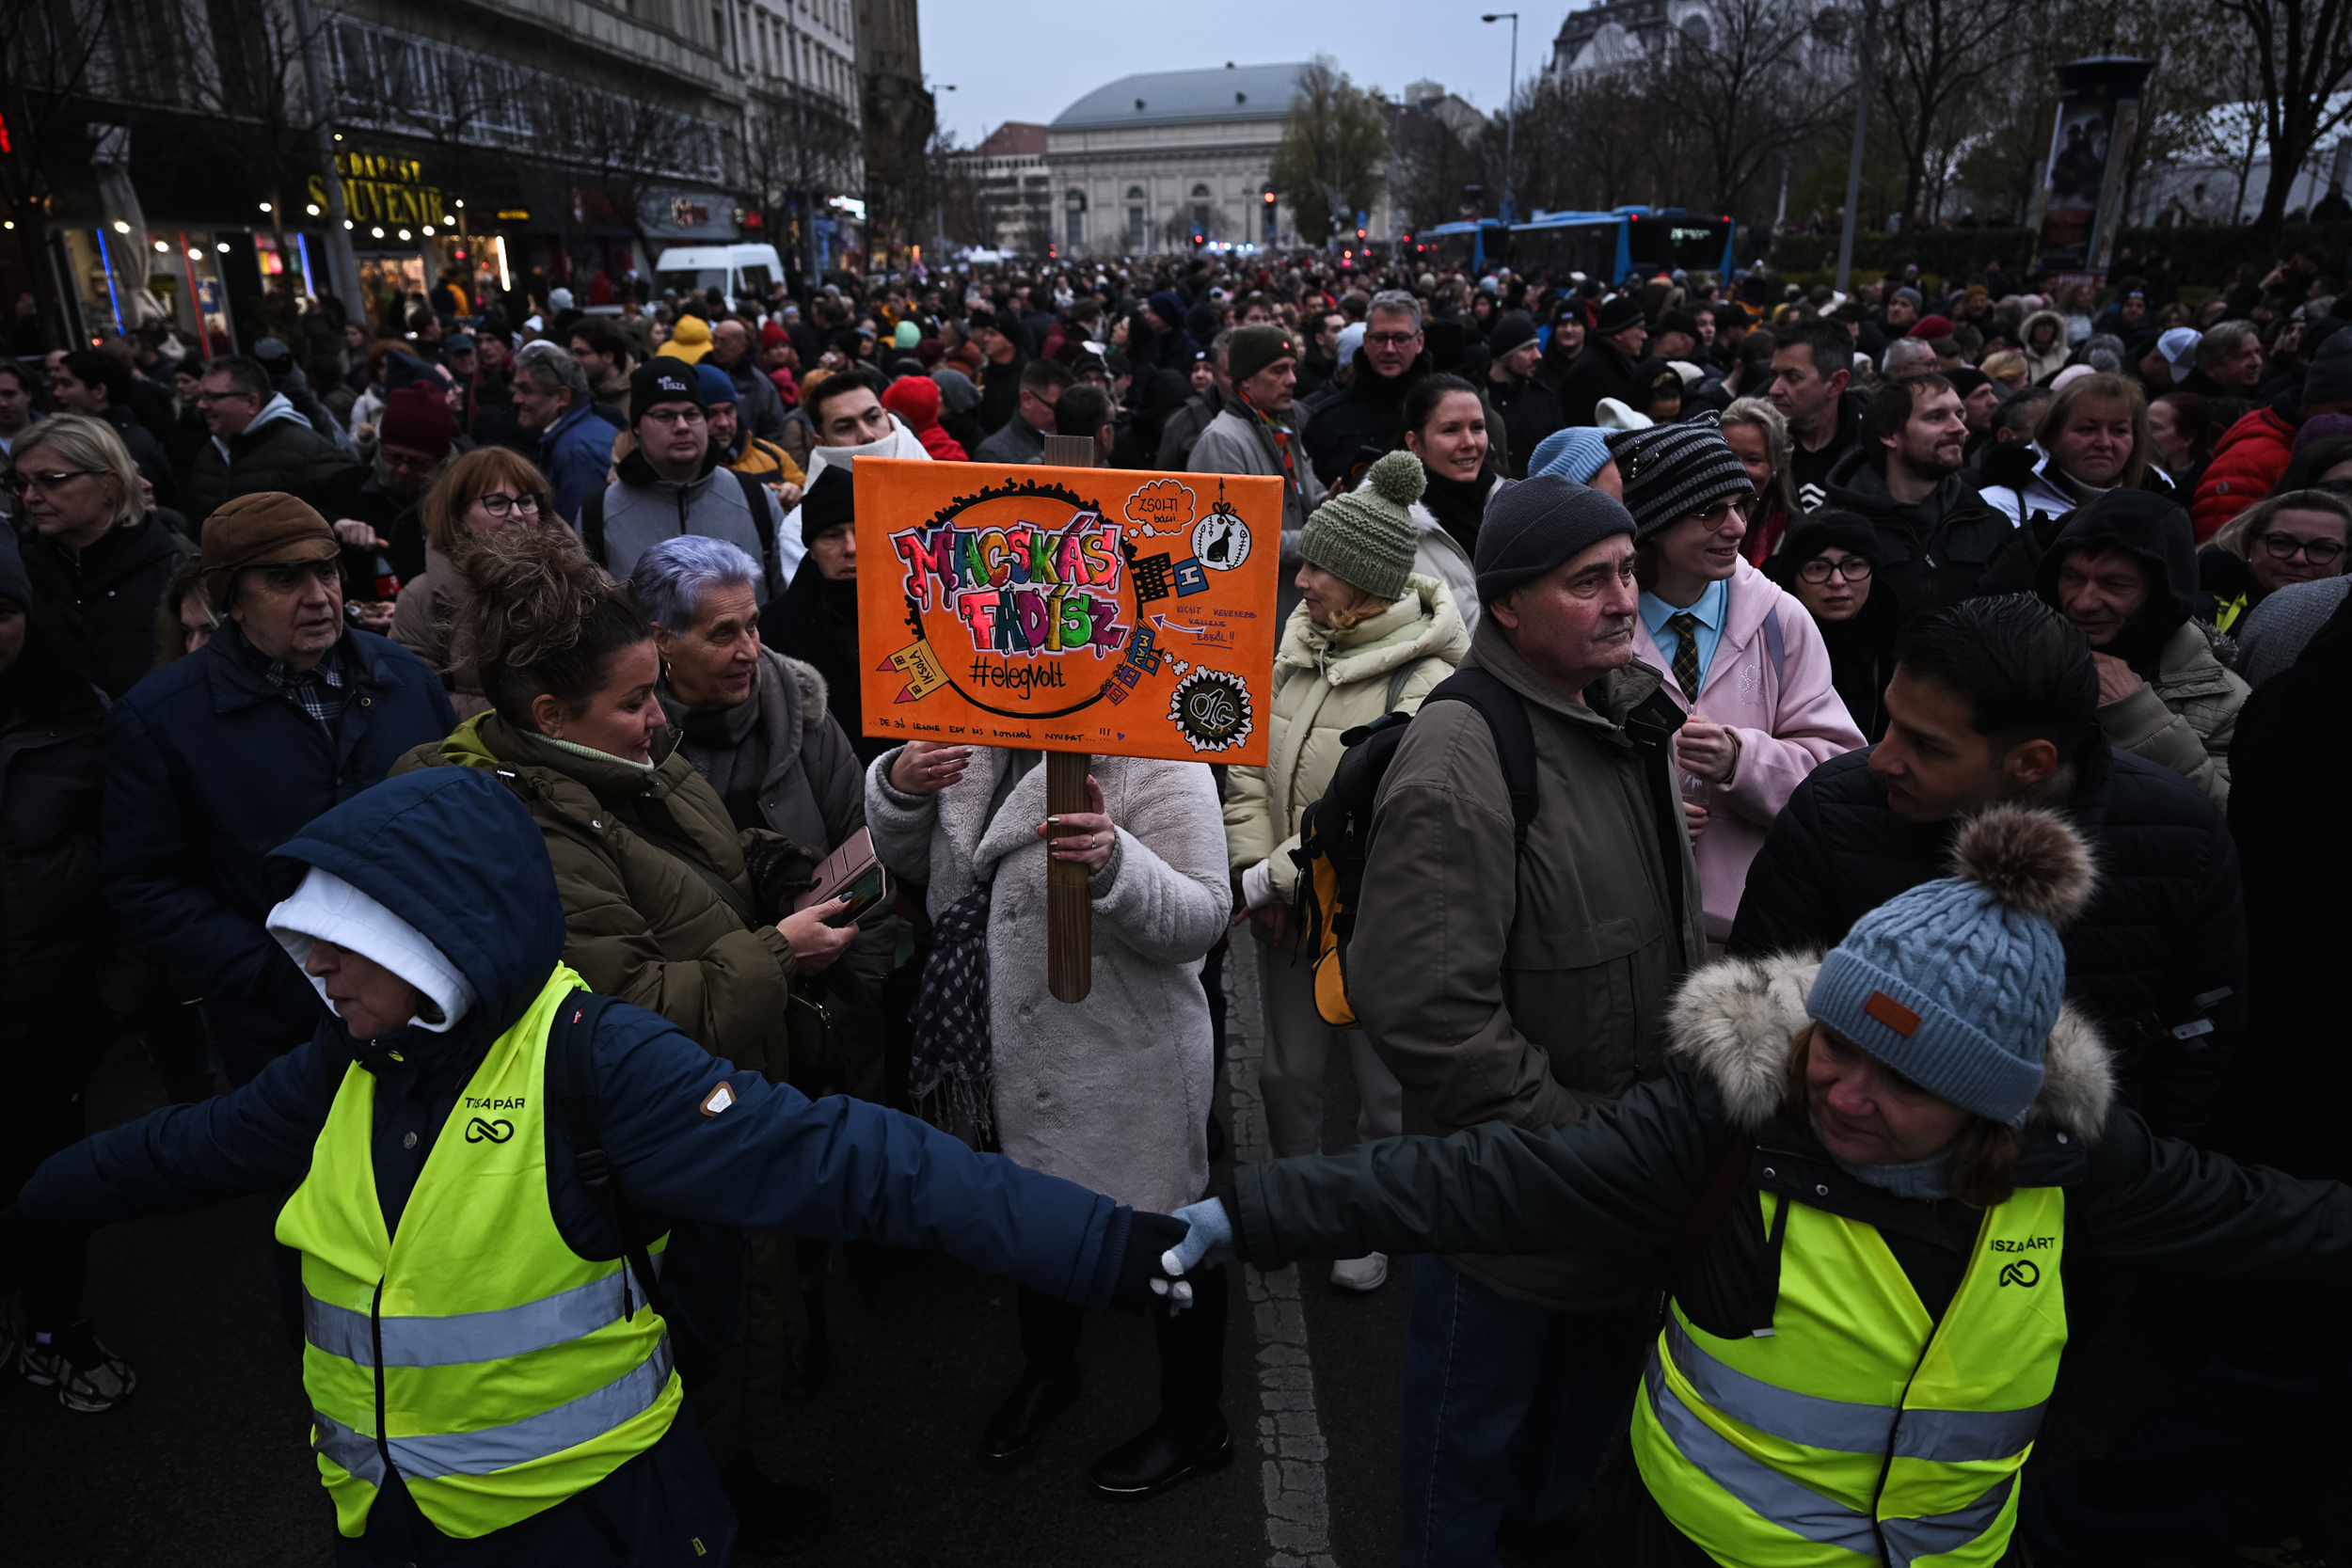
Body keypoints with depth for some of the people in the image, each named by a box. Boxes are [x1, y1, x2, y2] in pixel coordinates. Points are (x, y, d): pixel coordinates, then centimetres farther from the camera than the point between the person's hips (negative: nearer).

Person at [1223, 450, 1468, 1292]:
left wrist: (1267, 877, -22)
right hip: (1290, 907, 6)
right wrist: (1253, 867, -8)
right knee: (1289, 1069, 21)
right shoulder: (1301, 634, -1)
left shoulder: (1427, 679, -22)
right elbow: (1249, 751, 2)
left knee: (1386, 1084, 14)